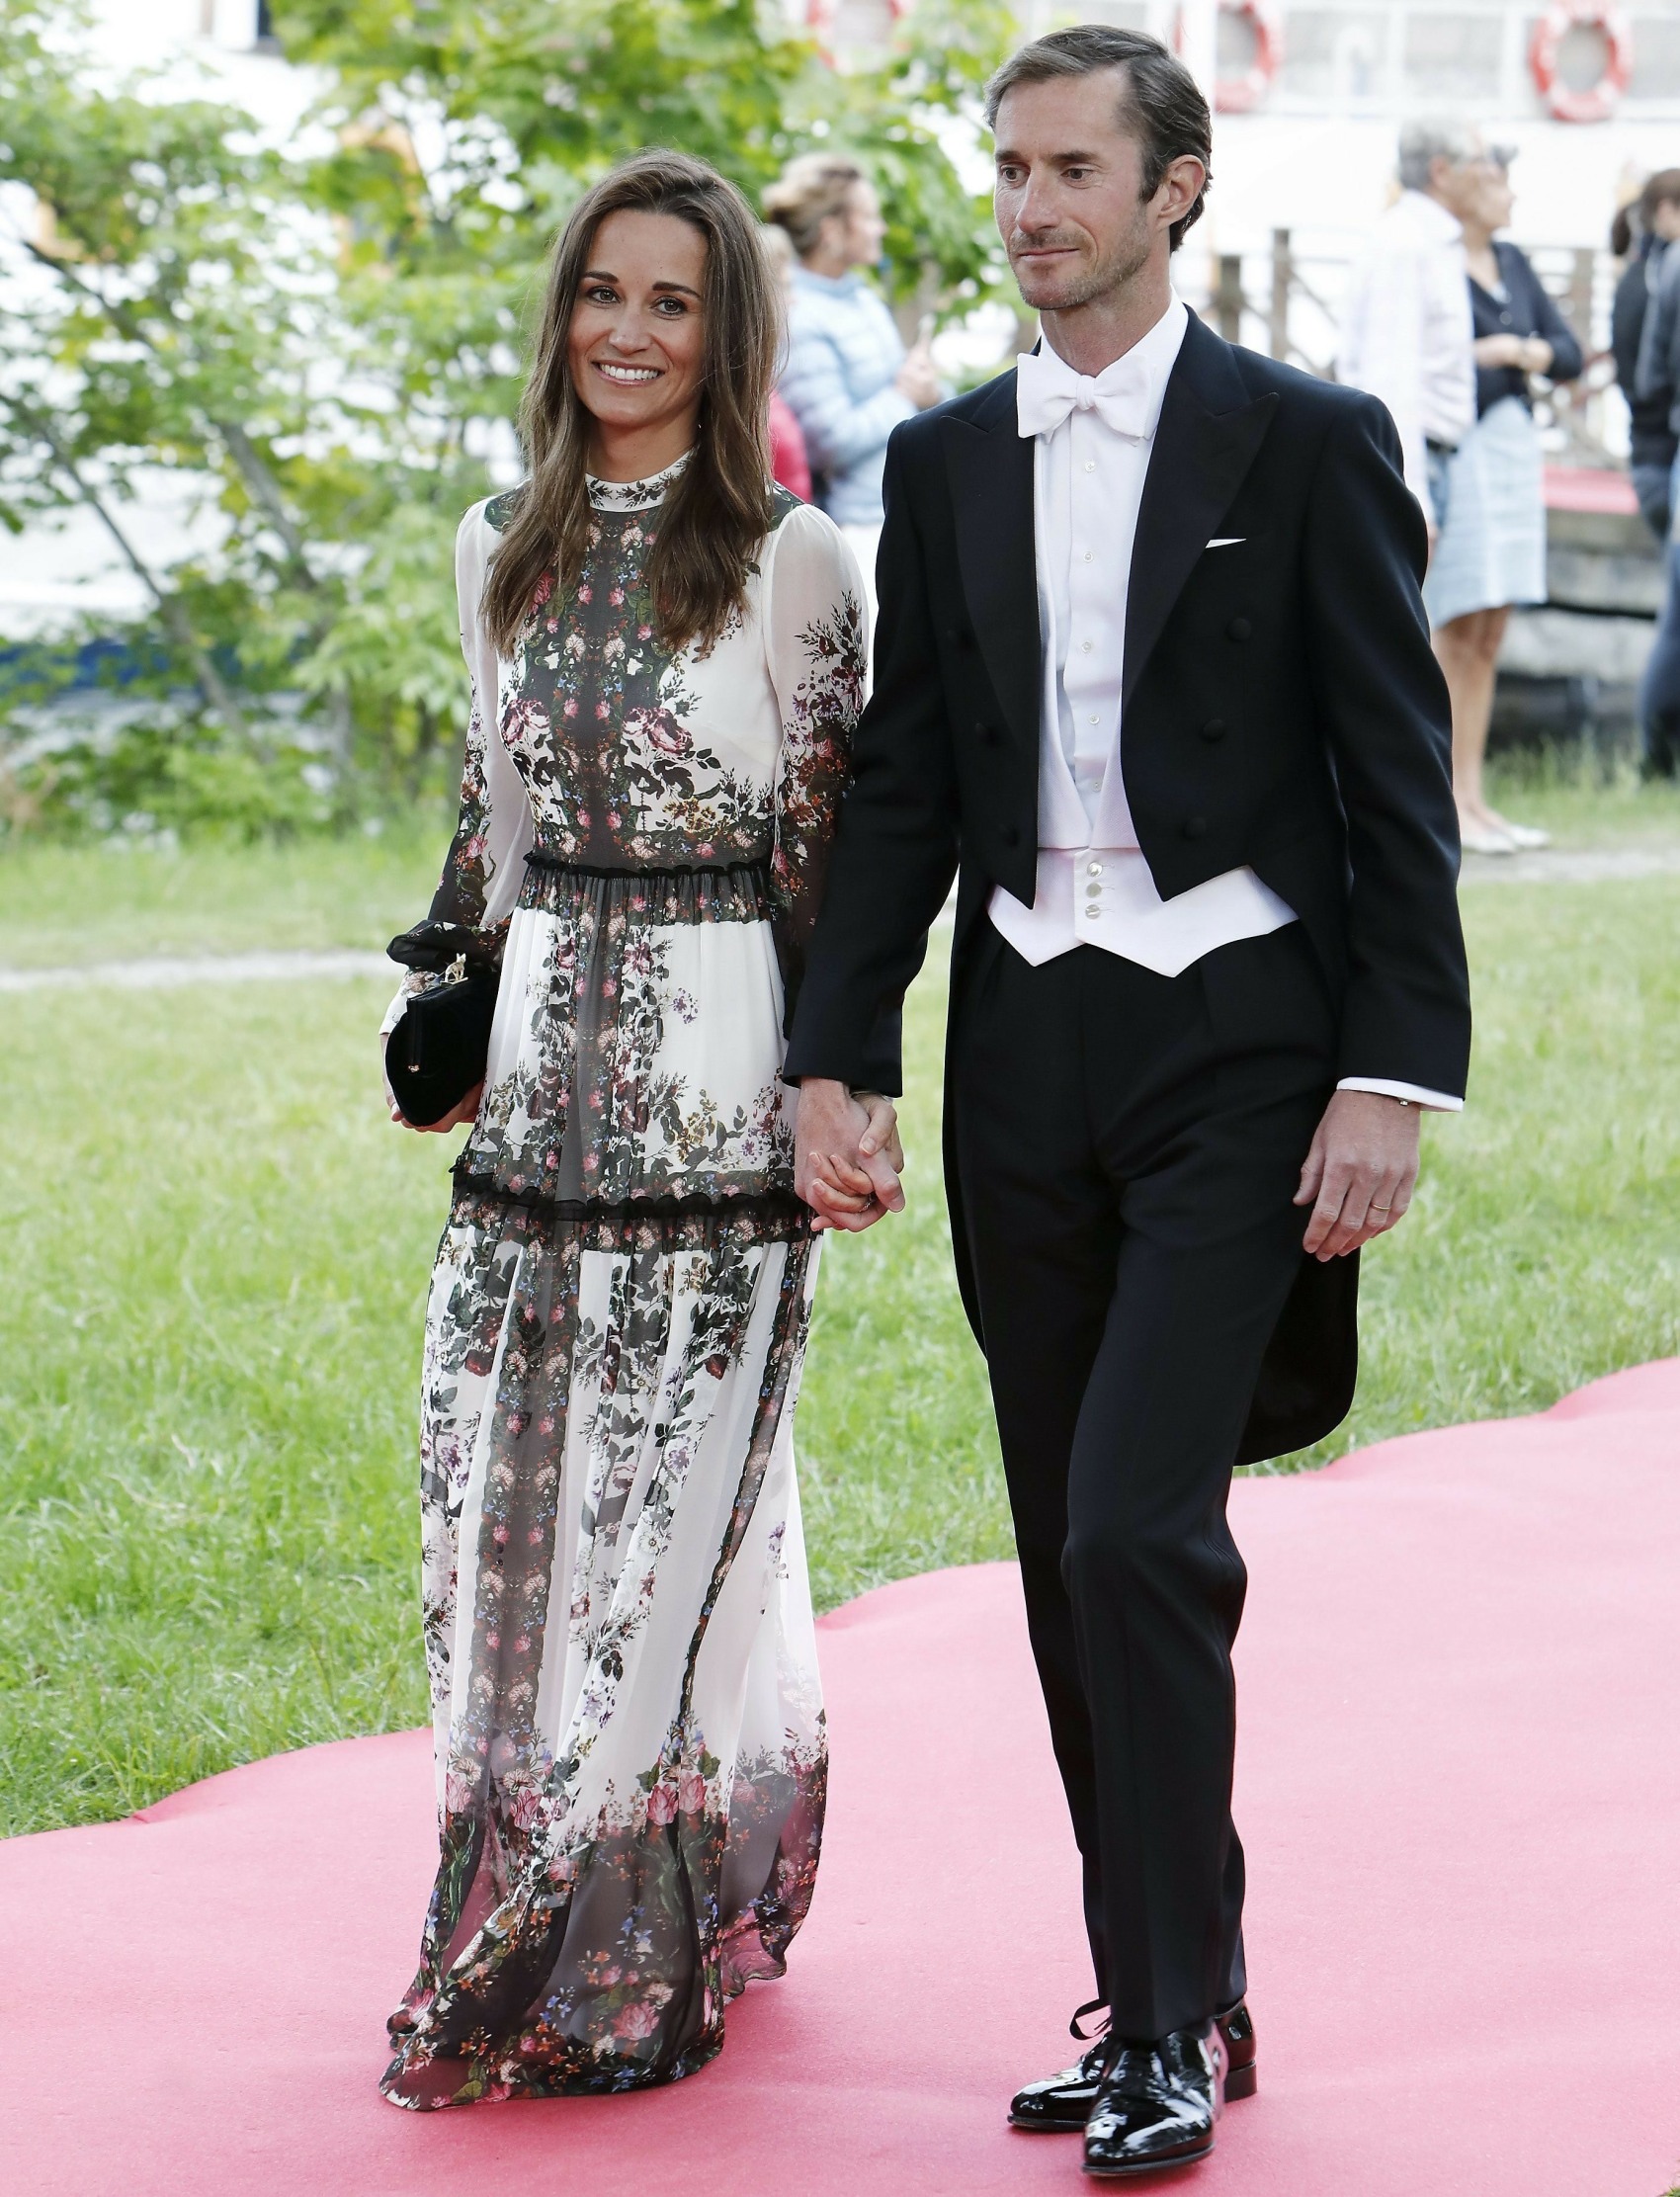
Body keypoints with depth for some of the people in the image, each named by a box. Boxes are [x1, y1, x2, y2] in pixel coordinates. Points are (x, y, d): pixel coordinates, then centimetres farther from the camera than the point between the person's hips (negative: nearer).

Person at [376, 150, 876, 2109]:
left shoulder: (791, 561, -7)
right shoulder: (502, 546, 9)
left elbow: (829, 846, -4)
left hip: (717, 1084, -5)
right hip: (545, 1072, 5)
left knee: (672, 1499, -2)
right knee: (502, 1486, 7)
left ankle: (631, 1957, 8)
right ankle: (525, 1916, 21)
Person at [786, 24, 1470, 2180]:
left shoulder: (1305, 443, -2)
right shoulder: (946, 464, 10)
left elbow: (1398, 783, -4)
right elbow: (901, 791, 12)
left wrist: (1394, 1078, -11)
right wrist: (834, 1065, 4)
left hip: (1237, 1051, -5)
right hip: (1028, 1053, 5)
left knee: (1134, 1533, -14)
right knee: (1074, 1565, 8)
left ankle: (1177, 2020, -3)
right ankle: (1170, 1997, 19)